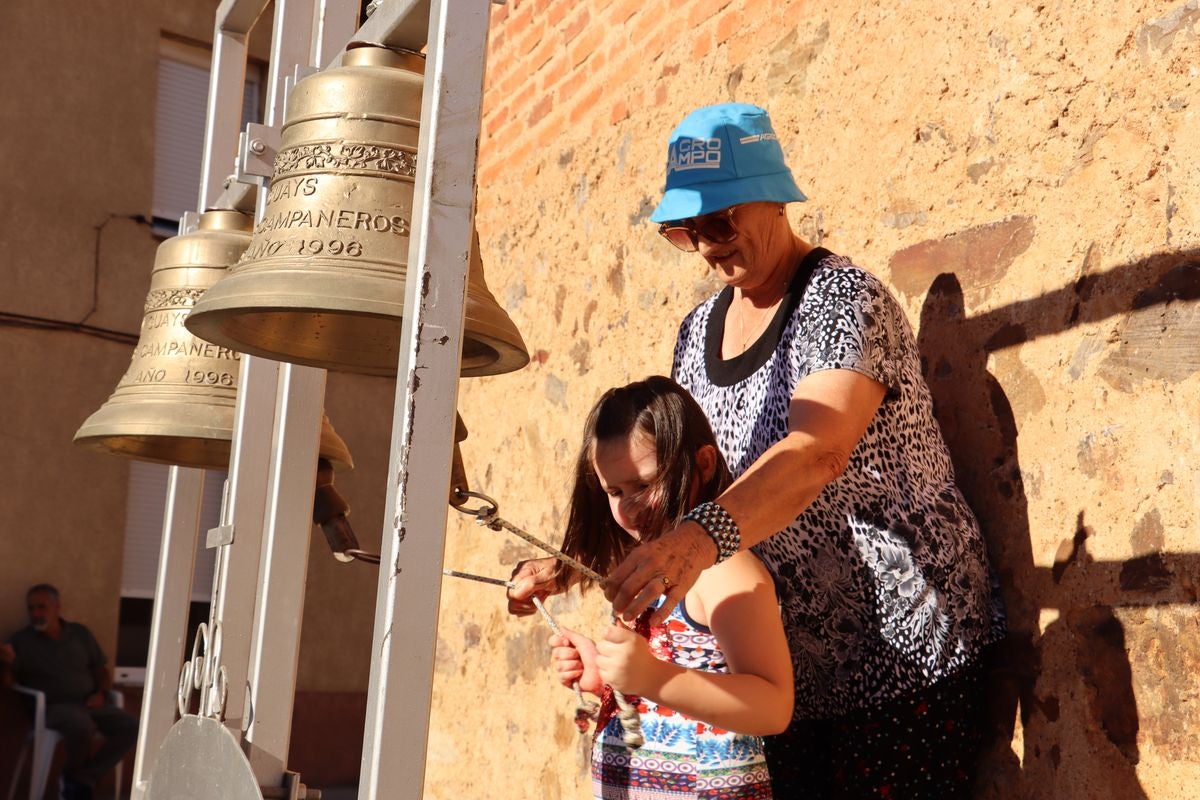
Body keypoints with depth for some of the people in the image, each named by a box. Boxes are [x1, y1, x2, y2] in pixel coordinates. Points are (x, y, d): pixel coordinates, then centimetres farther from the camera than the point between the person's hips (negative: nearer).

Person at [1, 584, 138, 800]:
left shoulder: (80, 633, 14)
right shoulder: (21, 640, 4)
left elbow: (102, 670, 19)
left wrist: (101, 693, -1)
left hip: (89, 704, 4)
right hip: (53, 707, -4)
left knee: (130, 727, -21)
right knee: (81, 725, -38)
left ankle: (81, 779, -10)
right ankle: (74, 774, -5)